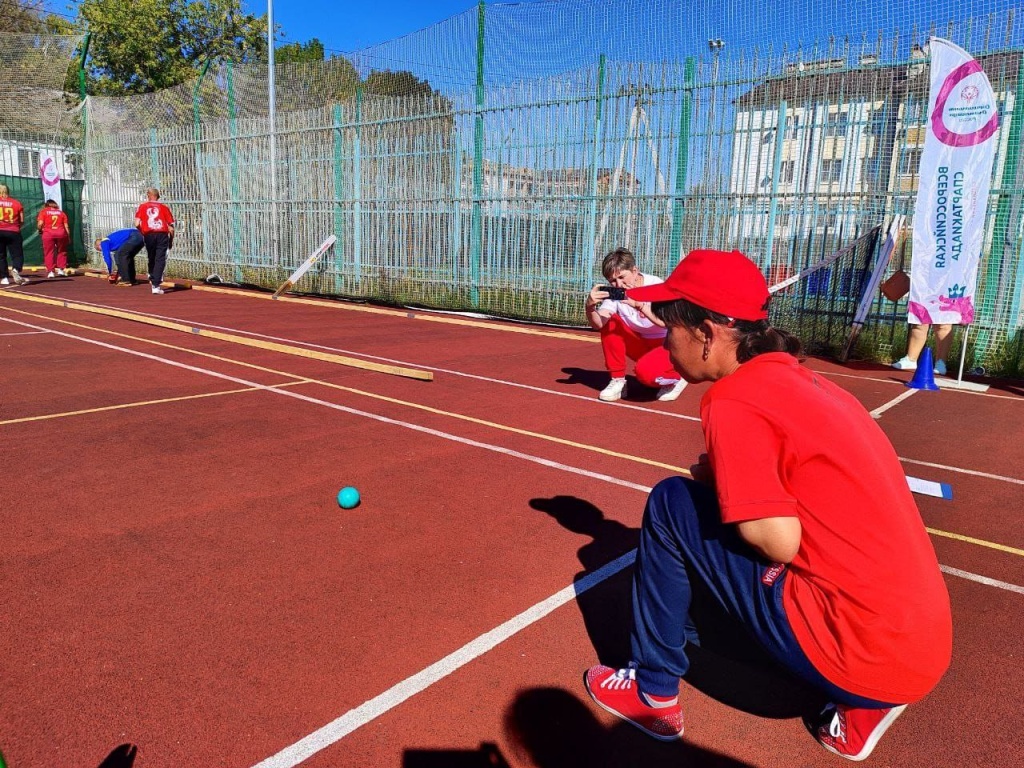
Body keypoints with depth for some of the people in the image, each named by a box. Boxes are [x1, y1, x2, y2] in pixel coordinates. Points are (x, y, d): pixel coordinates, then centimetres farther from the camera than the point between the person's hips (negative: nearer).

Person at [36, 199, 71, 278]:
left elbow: (40, 224, -2)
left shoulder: (43, 211, 11)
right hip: (61, 232, 1)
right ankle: (61, 269, 7)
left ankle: (51, 271, 1)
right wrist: (69, 237, 12)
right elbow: (66, 226, 8)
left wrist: (40, 230, 17)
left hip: (48, 233, -1)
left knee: (49, 252, 5)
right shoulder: (61, 212, 16)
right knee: (61, 251, 14)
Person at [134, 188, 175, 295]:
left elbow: (137, 224, 0)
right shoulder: (164, 207, 9)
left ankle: (153, 279, 31)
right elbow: (171, 227, 1)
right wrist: (171, 241, 12)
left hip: (149, 235, 1)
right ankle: (156, 285, -12)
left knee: (151, 259, 19)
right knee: (160, 260, -4)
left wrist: (142, 233, 18)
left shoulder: (142, 207, 10)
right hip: (162, 235, -1)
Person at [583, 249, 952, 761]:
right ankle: (863, 705, 17)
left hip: (861, 655, -8)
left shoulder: (733, 400, -15)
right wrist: (728, 478, 8)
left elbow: (779, 542, -18)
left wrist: (713, 478, -1)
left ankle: (653, 693, 13)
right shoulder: (804, 379, 10)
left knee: (672, 505, -2)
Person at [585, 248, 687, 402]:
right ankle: (618, 381, -6)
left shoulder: (656, 286, -22)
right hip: (641, 343, 5)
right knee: (610, 323, -17)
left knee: (645, 371, -33)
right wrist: (590, 306, -42)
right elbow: (598, 324, -21)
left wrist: (639, 304, -49)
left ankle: (676, 378, 3)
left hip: (669, 345, -5)